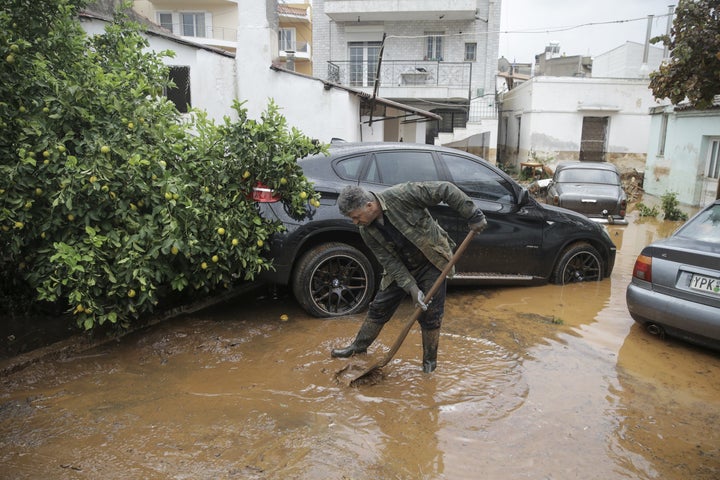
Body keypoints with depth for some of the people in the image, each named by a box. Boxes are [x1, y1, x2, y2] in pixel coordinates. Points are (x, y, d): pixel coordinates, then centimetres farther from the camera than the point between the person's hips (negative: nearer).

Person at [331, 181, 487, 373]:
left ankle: (430, 361, 19)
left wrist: (473, 216, -26)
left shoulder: (401, 195, -29)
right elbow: (390, 262, -13)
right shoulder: (367, 231, -13)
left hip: (433, 263, -4)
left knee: (430, 314, -1)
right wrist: (412, 288, -22)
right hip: (401, 268, 4)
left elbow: (445, 190, -25)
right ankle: (359, 346, 29)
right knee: (379, 307, 8)